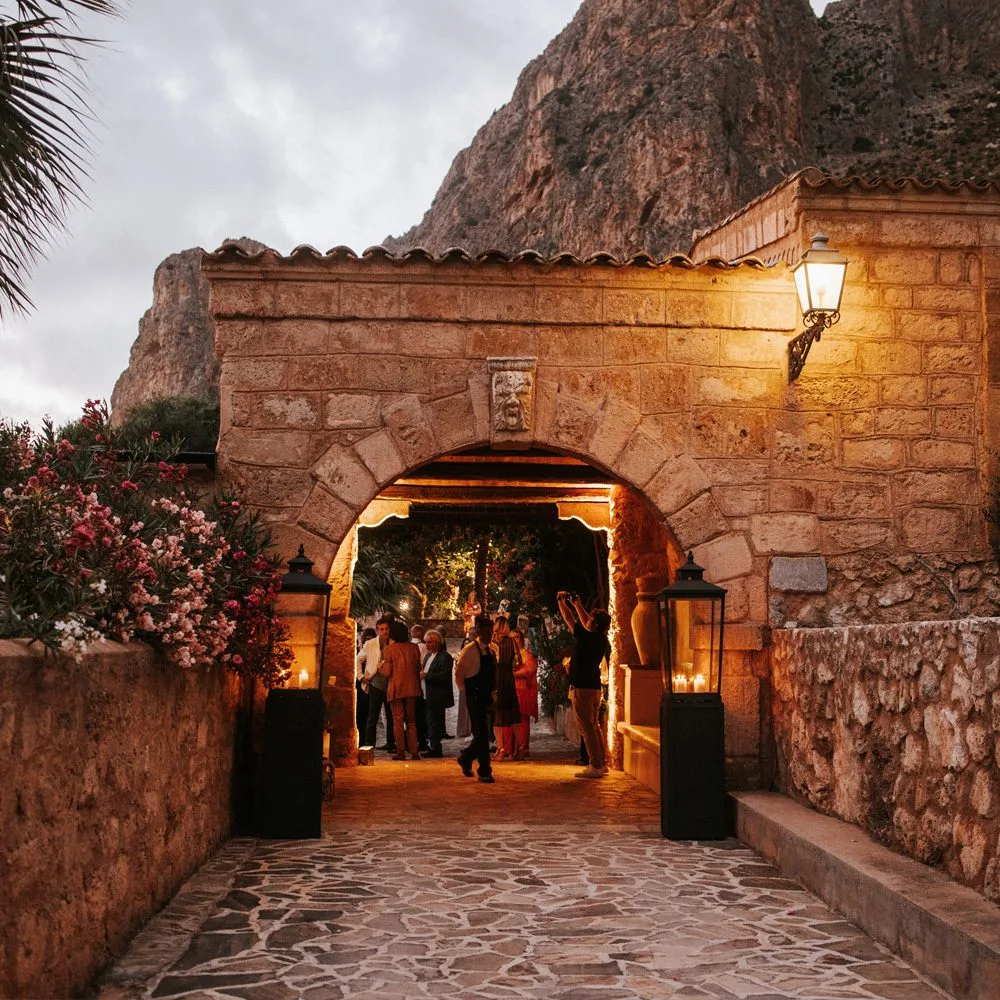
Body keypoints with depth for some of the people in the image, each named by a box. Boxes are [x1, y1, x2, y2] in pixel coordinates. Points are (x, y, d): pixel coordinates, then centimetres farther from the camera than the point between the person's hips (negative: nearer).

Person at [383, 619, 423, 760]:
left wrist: (382, 665, 9)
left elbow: (387, 671, -10)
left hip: (396, 688, -4)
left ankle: (400, 752, 3)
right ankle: (414, 751, 8)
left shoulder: (389, 649, -10)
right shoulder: (413, 647, 1)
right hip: (412, 687, 4)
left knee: (398, 720, 4)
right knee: (411, 720, 12)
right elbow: (418, 667, 6)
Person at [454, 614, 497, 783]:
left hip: (487, 697, 7)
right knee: (481, 733, -8)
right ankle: (484, 772, -2)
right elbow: (459, 674, -7)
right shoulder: (469, 650, -10)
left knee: (483, 733, 9)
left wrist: (492, 691, 16)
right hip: (474, 697, -7)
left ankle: (465, 758, 32)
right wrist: (466, 690, 0)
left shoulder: (491, 651, 11)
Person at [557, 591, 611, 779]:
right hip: (595, 687, 9)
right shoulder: (602, 640, 6)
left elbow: (569, 619, -6)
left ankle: (595, 766, -6)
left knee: (587, 728, -5)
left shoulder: (587, 637, -16)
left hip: (582, 688, -9)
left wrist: (561, 601, 7)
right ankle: (602, 763, 20)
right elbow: (585, 622, 23)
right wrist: (577, 604, 30)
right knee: (594, 726, 17)